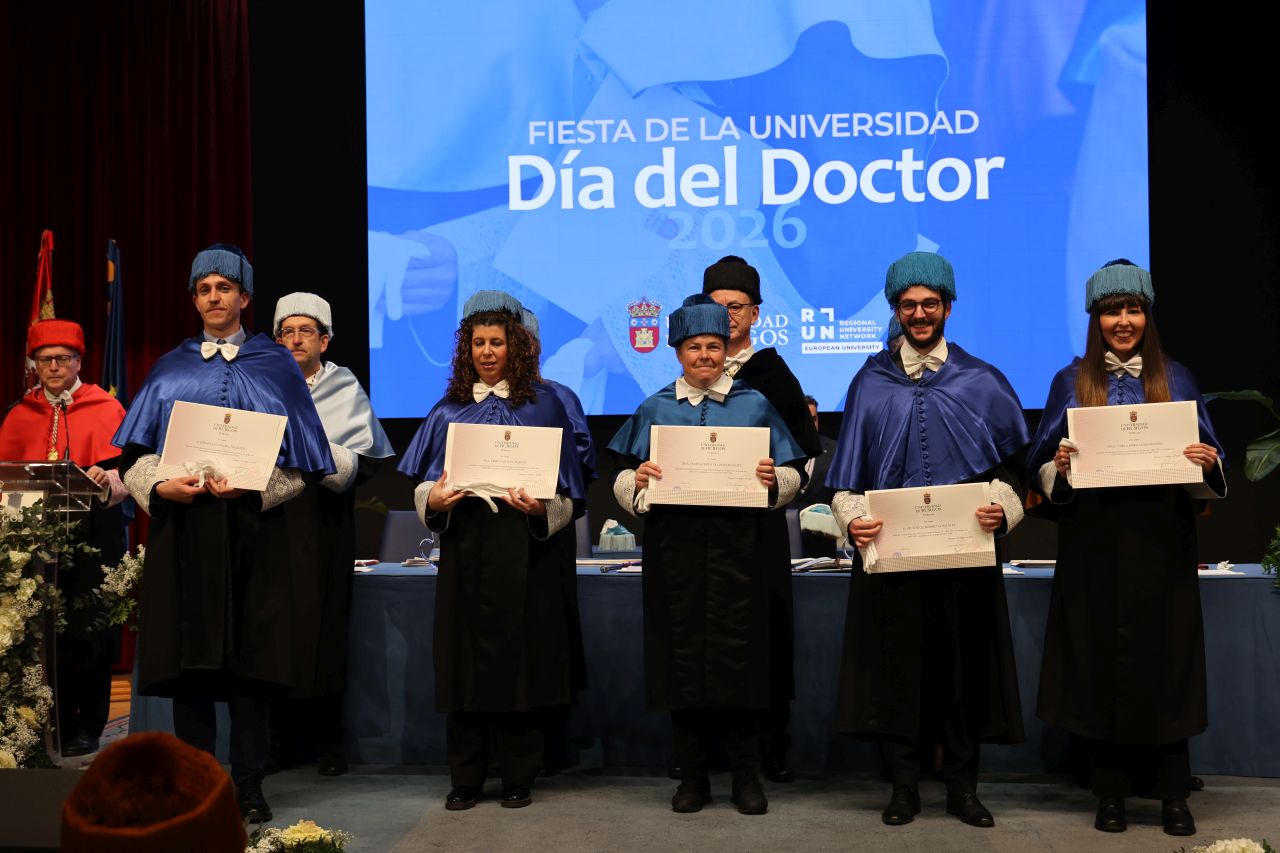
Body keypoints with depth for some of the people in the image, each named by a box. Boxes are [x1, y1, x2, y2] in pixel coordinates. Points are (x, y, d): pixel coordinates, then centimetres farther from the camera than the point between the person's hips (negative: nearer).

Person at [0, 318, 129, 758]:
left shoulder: (106, 408, 3)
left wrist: (105, 483, -29)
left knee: (87, 632, -3)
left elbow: (123, 473, -7)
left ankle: (87, 729, 7)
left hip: (92, 535, -3)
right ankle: (53, 726, 12)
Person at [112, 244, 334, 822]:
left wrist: (248, 487, -15)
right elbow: (137, 452, 9)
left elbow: (296, 463, 1)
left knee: (249, 657, -2)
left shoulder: (275, 366, 8)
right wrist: (159, 485, -12)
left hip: (253, 527, -2)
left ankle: (248, 783, 6)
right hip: (183, 526, 2)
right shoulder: (171, 369, 14)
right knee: (188, 654, 1)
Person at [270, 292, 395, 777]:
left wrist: (319, 453, -17)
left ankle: (328, 741, 7)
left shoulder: (347, 392, 6)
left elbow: (366, 464, -3)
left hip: (324, 526, -2)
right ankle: (285, 738, 11)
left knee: (323, 630, -2)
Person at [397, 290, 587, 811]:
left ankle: (518, 778, 12)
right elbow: (425, 484, 9)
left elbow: (567, 494, 0)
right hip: (463, 547, 2)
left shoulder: (543, 405, 3)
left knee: (519, 657, 0)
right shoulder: (449, 409, 11)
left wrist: (541, 507, -19)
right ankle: (465, 779, 13)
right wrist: (433, 500, -12)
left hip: (524, 550, -2)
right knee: (464, 658, 3)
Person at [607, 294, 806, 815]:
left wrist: (775, 479, -16)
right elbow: (622, 483, 7)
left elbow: (793, 475, 6)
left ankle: (746, 776, 12)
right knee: (682, 655, 3)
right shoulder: (654, 410, 10)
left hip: (738, 547, -1)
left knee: (738, 655, -1)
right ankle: (692, 776, 16)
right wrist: (637, 481, -15)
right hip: (674, 548, 1)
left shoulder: (755, 406, 8)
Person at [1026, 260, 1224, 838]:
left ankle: (1173, 794, 12)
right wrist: (1059, 469, -17)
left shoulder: (1175, 380, 8)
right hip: (1094, 545, 0)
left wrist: (1207, 465, -14)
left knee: (1165, 659, 1)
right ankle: (1111, 793, 13)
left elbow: (1208, 470, 8)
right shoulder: (1072, 382, 6)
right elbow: (1043, 470, 4)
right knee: (1101, 663, 2)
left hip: (1162, 545, 1)